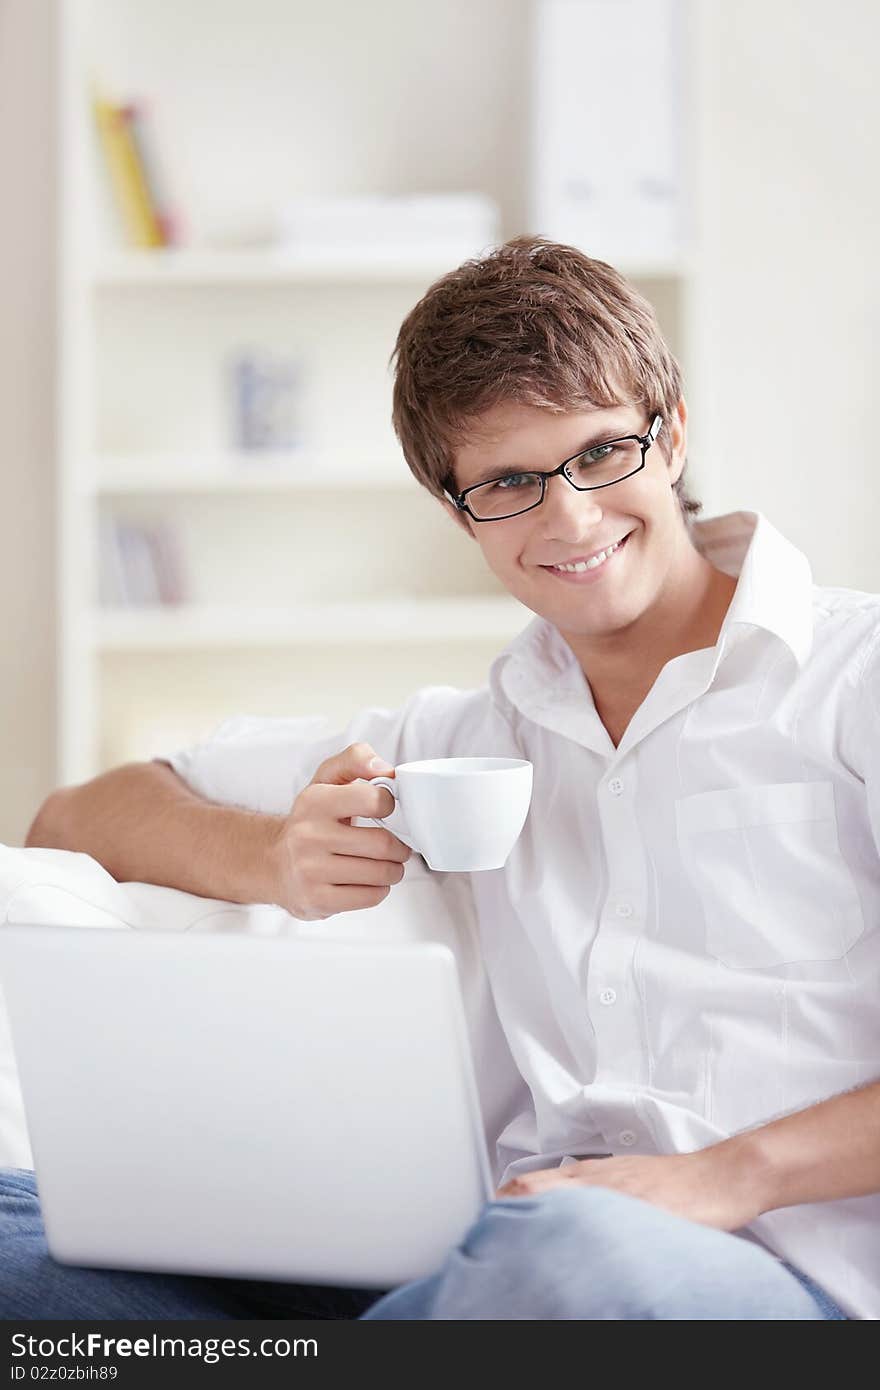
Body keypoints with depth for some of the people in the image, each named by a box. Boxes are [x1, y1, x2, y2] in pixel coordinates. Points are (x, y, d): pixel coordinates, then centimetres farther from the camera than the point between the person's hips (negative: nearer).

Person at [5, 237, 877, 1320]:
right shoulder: (477, 741, 21)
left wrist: (738, 1172, -20)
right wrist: (276, 861, 1)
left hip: (792, 1267, -4)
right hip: (526, 1255, 4)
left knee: (569, 1255, -41)